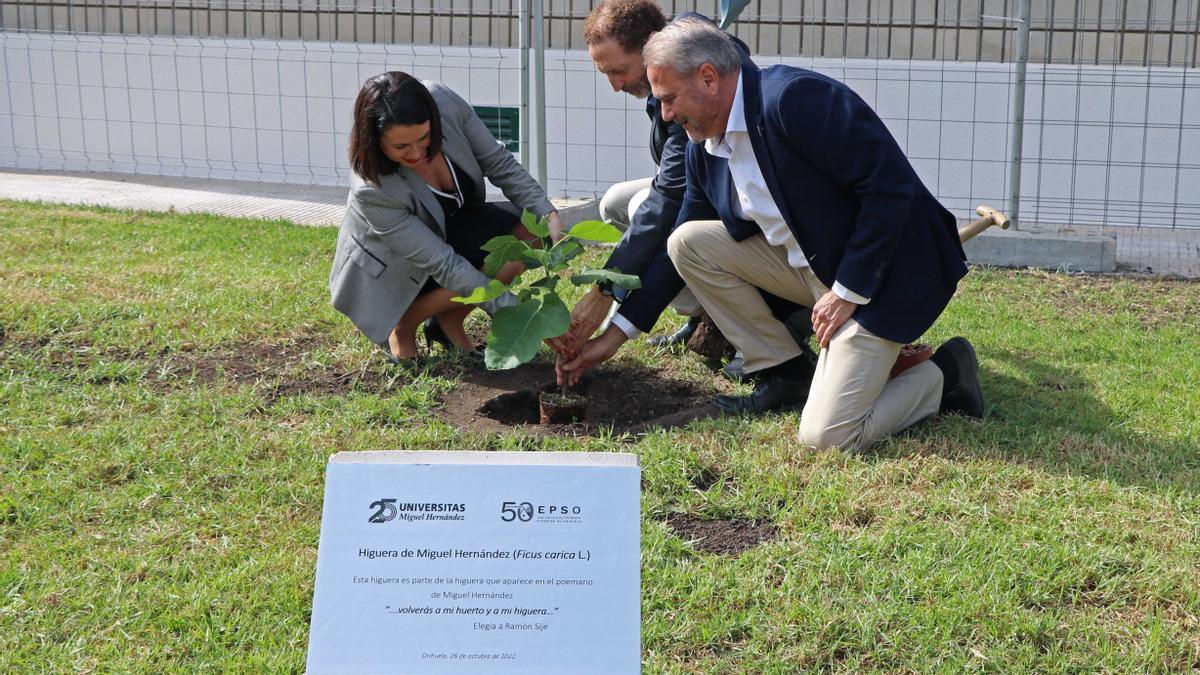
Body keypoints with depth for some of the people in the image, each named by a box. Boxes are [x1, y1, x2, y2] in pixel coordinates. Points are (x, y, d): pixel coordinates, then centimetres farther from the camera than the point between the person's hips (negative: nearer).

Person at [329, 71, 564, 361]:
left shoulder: (446, 104, -27)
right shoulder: (372, 191, -38)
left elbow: (499, 164, -13)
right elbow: (443, 264, -35)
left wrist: (549, 215, -26)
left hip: (451, 225, 6)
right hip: (391, 270, -6)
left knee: (531, 233, -16)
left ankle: (448, 320, 1)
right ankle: (400, 326, -2)